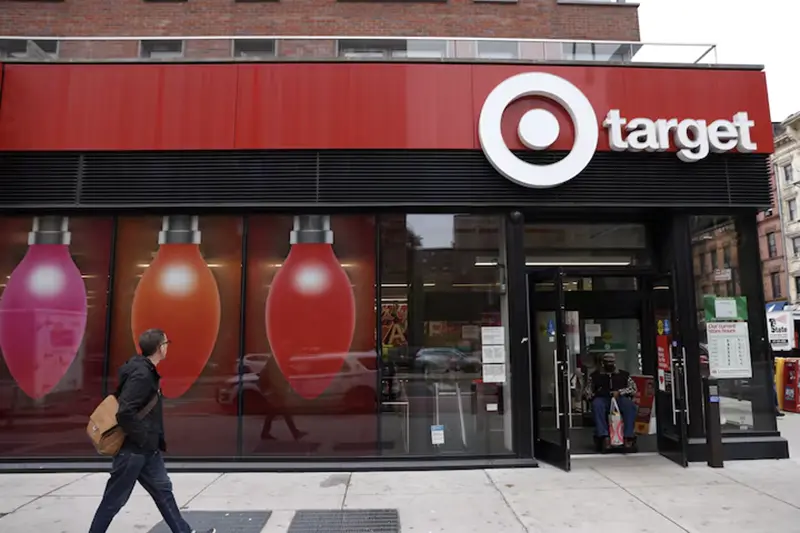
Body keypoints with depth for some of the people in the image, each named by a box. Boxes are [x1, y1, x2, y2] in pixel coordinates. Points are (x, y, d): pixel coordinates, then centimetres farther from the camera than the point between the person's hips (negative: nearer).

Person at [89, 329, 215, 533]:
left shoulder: (146, 371, 8)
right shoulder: (141, 375, -23)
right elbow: (125, 413, -29)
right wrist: (143, 439, -18)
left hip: (148, 449, 10)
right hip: (132, 449, -10)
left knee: (163, 490, 13)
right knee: (114, 499, 6)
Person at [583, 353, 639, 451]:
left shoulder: (624, 375, 20)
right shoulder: (595, 375, 18)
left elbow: (633, 388, 9)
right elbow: (587, 391, 17)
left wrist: (619, 392, -6)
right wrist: (592, 395, -7)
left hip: (620, 399, 1)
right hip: (602, 399, -1)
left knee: (631, 405, -33)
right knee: (597, 404, -36)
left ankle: (628, 436, -34)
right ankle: (604, 436, -41)